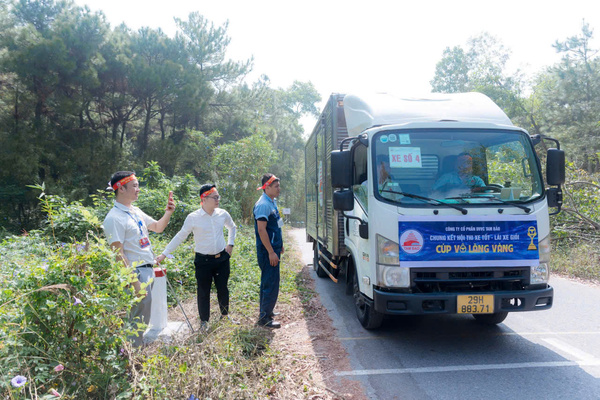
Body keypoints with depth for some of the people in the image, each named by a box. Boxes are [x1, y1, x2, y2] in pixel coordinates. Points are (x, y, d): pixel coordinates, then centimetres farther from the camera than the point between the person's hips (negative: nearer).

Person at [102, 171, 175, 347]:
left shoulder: (136, 211, 11)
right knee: (138, 320, -2)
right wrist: (135, 283, -23)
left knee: (143, 318, 18)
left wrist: (168, 212, 5)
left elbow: (158, 227, 24)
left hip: (148, 271, 9)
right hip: (136, 274, -9)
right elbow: (119, 254, -21)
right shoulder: (114, 218, -16)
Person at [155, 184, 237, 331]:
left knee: (223, 289, 14)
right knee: (203, 292, 7)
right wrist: (164, 254, -5)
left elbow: (232, 227, 20)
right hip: (203, 260, -3)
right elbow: (180, 237, -4)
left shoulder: (223, 214, -1)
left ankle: (225, 315, 36)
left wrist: (230, 244, 10)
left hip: (222, 258, 3)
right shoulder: (193, 218, -12)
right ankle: (204, 320, 26)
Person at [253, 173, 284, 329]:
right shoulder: (263, 205, -19)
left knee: (268, 282, 18)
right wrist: (271, 252, -23)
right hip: (267, 251, -10)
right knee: (271, 283, -6)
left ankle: (266, 311, 30)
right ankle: (264, 317, 2)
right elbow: (261, 230, -23)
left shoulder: (272, 202, 12)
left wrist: (280, 246, 23)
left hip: (273, 249, 10)